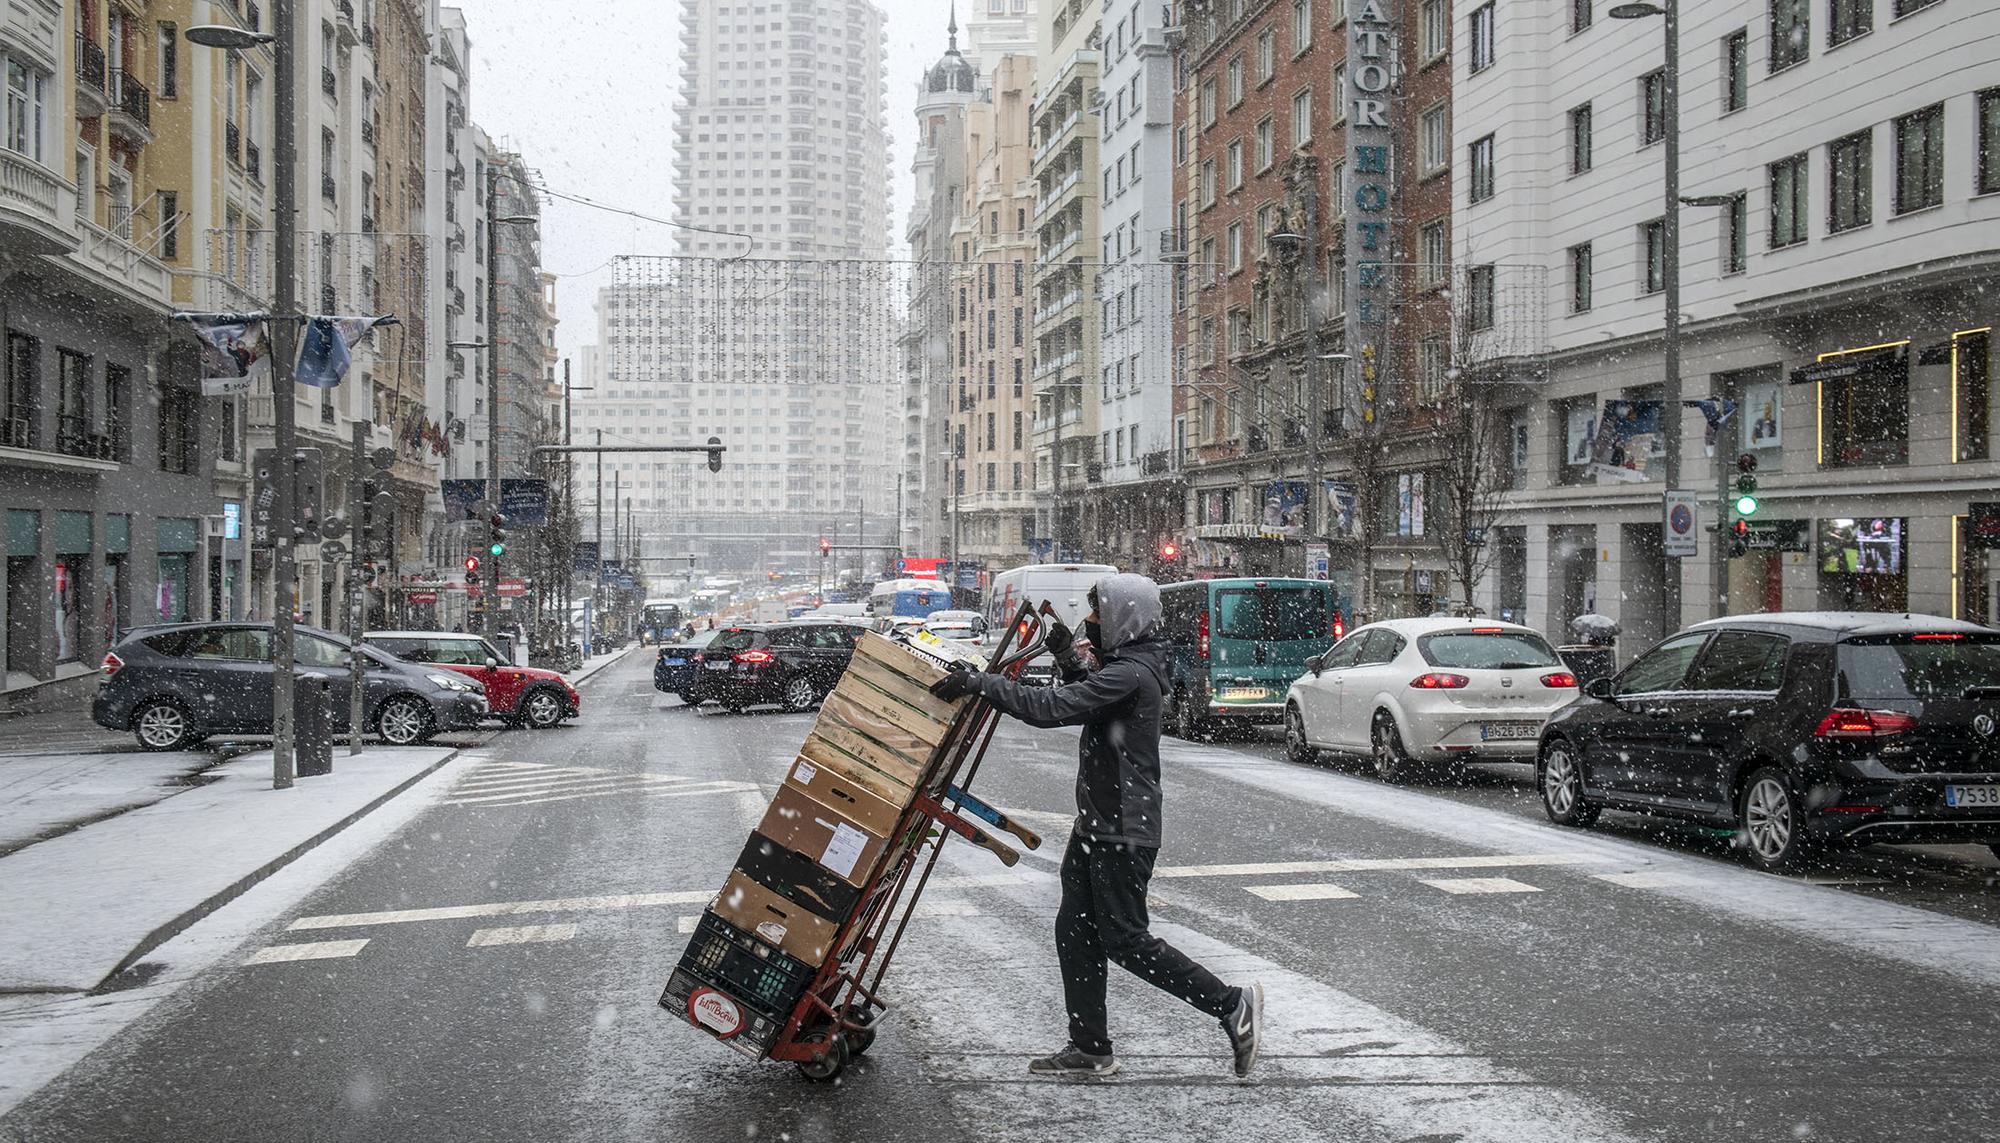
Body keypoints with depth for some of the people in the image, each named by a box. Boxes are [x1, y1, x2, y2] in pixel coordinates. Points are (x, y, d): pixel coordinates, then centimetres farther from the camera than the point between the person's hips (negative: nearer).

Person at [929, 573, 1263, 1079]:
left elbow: (1051, 708, -29)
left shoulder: (1130, 673, -21)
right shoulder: (1129, 665, 11)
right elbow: (1088, 701, 28)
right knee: (1075, 932, 11)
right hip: (1097, 824, 10)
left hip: (1123, 833, -10)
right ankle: (1090, 1048, 17)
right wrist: (1069, 660, 12)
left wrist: (980, 682, -24)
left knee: (1124, 941, -4)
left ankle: (1231, 1004, 5)